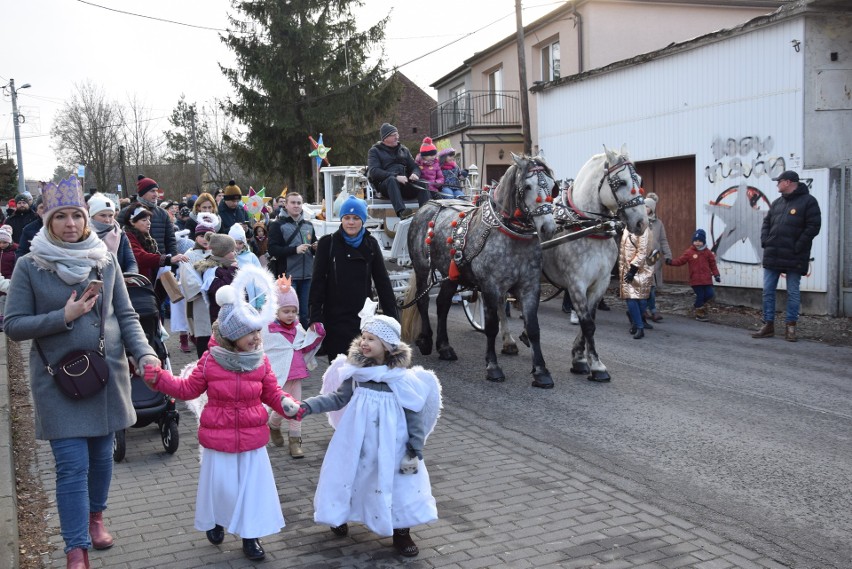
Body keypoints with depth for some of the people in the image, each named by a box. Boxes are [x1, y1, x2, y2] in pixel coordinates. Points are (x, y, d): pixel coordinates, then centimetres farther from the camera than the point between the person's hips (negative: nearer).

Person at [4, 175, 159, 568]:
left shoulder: (105, 259, 2)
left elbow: (126, 315, 5)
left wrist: (144, 352, -9)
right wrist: (63, 317, -17)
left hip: (107, 373, 3)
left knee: (101, 454, 15)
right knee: (72, 465, -3)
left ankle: (95, 517, 39)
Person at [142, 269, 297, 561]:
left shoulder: (261, 362, -5)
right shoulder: (210, 360, -10)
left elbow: (272, 393, 2)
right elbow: (189, 388, 1)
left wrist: (287, 404, -18)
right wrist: (159, 378, -7)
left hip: (252, 439, 2)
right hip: (218, 439, -1)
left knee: (253, 486, 6)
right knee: (220, 485, 10)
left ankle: (250, 535, 22)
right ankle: (215, 522, 40)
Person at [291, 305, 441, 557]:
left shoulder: (402, 377, -14)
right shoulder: (356, 369, -5)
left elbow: (414, 414, -8)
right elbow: (339, 397, 0)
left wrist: (415, 449, -9)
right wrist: (307, 406, -11)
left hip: (390, 442, -3)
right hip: (357, 438, 3)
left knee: (395, 482, 6)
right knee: (349, 475, 17)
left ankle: (401, 532, 26)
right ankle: (340, 516, 43)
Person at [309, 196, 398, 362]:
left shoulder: (371, 244, 4)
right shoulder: (328, 243, -2)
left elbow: (382, 281, 5)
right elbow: (318, 282, -3)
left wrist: (392, 316, 1)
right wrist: (315, 317, -9)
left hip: (363, 316, 2)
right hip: (335, 317, -2)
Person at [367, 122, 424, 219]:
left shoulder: (404, 150, 26)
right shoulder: (375, 151, 10)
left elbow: (414, 166, 21)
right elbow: (373, 171, -6)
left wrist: (415, 174, -7)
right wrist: (396, 176, -21)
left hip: (404, 184, 4)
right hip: (383, 185, -4)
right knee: (391, 180, -39)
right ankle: (401, 212, -58)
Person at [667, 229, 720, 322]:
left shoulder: (708, 252, 5)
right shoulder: (689, 252, -2)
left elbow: (712, 264, 8)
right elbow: (680, 261, -3)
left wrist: (716, 274, 2)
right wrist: (671, 262, -18)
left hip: (706, 279, 3)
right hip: (695, 280, -3)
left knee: (710, 294, -2)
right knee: (700, 296, 0)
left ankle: (698, 305, 25)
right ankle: (699, 314, 15)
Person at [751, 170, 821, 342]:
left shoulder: (808, 201, -5)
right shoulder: (777, 203, 15)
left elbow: (813, 227, -11)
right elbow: (766, 223, 19)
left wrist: (797, 247, -15)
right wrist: (765, 242, 2)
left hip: (793, 258, -6)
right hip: (772, 256, 6)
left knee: (793, 293, 2)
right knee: (768, 291, 5)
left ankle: (790, 327, 10)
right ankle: (768, 325, 12)